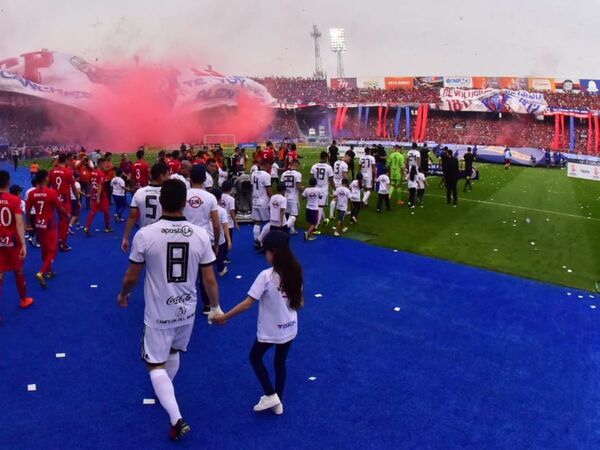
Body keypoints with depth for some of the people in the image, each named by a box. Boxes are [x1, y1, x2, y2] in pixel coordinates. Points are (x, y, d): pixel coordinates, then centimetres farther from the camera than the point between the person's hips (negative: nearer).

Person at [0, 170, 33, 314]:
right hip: (12, 241, -1)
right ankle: (24, 300, 34)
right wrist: (23, 244, -21)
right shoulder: (15, 200, -13)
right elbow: (19, 223, -20)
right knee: (18, 271, 17)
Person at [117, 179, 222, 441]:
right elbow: (209, 279, -6)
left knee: (156, 365, 11)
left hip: (158, 314, -3)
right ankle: (165, 392, 52)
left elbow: (132, 276, -7)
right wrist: (215, 307, 9)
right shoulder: (200, 235, -13)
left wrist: (123, 294, 15)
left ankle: (176, 419, 0)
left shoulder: (145, 235, -19)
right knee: (173, 352, 29)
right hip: (187, 311, 3)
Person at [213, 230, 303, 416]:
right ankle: (278, 402, 30)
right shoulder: (295, 273, -6)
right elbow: (300, 303, 4)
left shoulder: (266, 275, -23)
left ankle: (270, 396, 17)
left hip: (269, 330, -5)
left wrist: (224, 317, -13)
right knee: (280, 362, 21)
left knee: (255, 357, 20)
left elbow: (247, 303, -22)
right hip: (290, 328, 5)